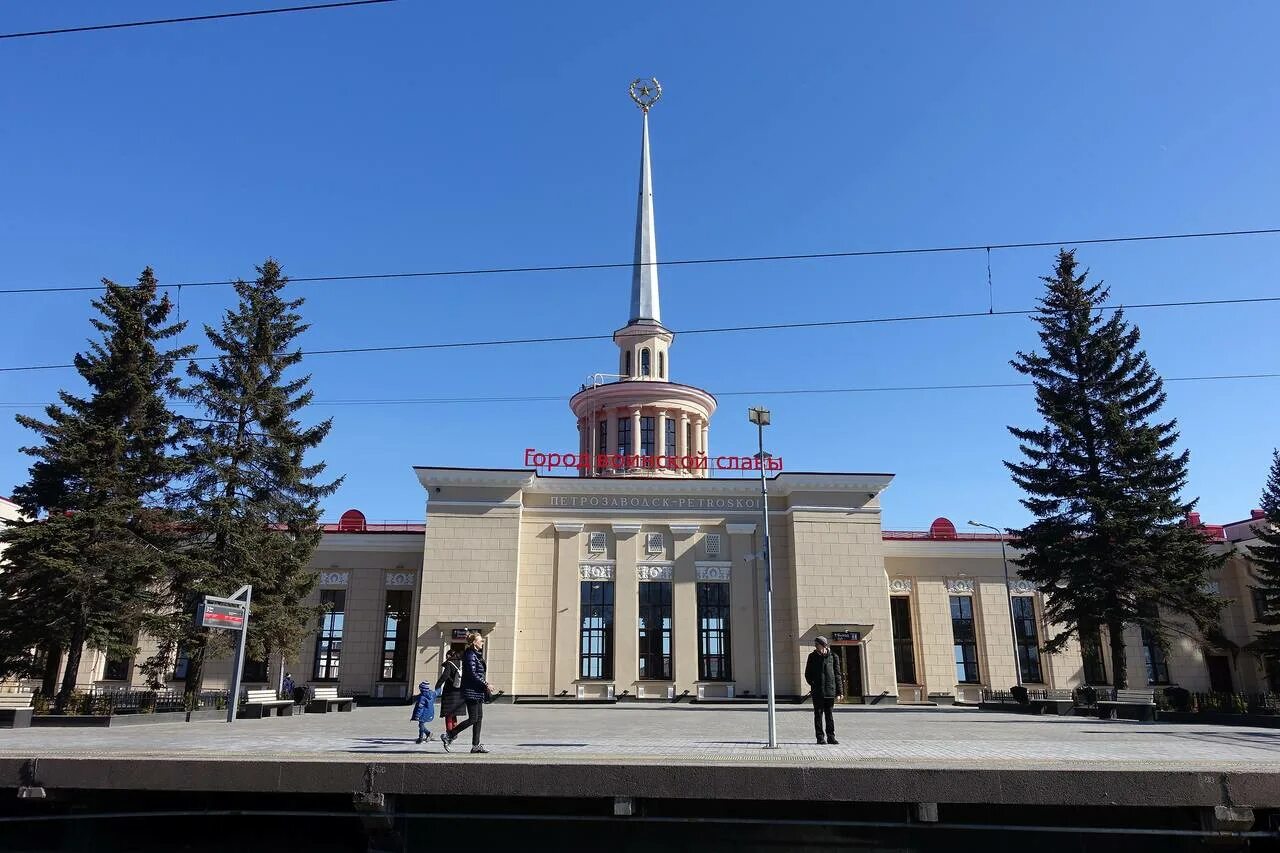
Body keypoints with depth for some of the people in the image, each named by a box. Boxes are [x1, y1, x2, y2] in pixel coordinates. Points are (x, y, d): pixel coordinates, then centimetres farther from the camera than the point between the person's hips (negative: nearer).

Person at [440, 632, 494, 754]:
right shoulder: (470, 655, -15)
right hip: (472, 691, -10)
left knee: (479, 717, 8)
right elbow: (472, 675, -21)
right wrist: (485, 685, -17)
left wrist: (485, 684, 11)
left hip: (477, 691, 10)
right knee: (473, 719, -8)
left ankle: (476, 745, 11)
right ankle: (449, 737, 0)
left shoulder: (476, 655, 16)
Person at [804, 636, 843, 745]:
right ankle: (820, 737, 7)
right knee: (818, 714, 2)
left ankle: (831, 737, 13)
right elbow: (807, 674, 10)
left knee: (829, 714, 6)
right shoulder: (812, 656, 5)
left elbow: (838, 675, 5)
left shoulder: (833, 657, 3)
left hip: (830, 691, 0)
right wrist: (813, 684, -5)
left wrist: (839, 691, 1)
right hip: (817, 691, 0)